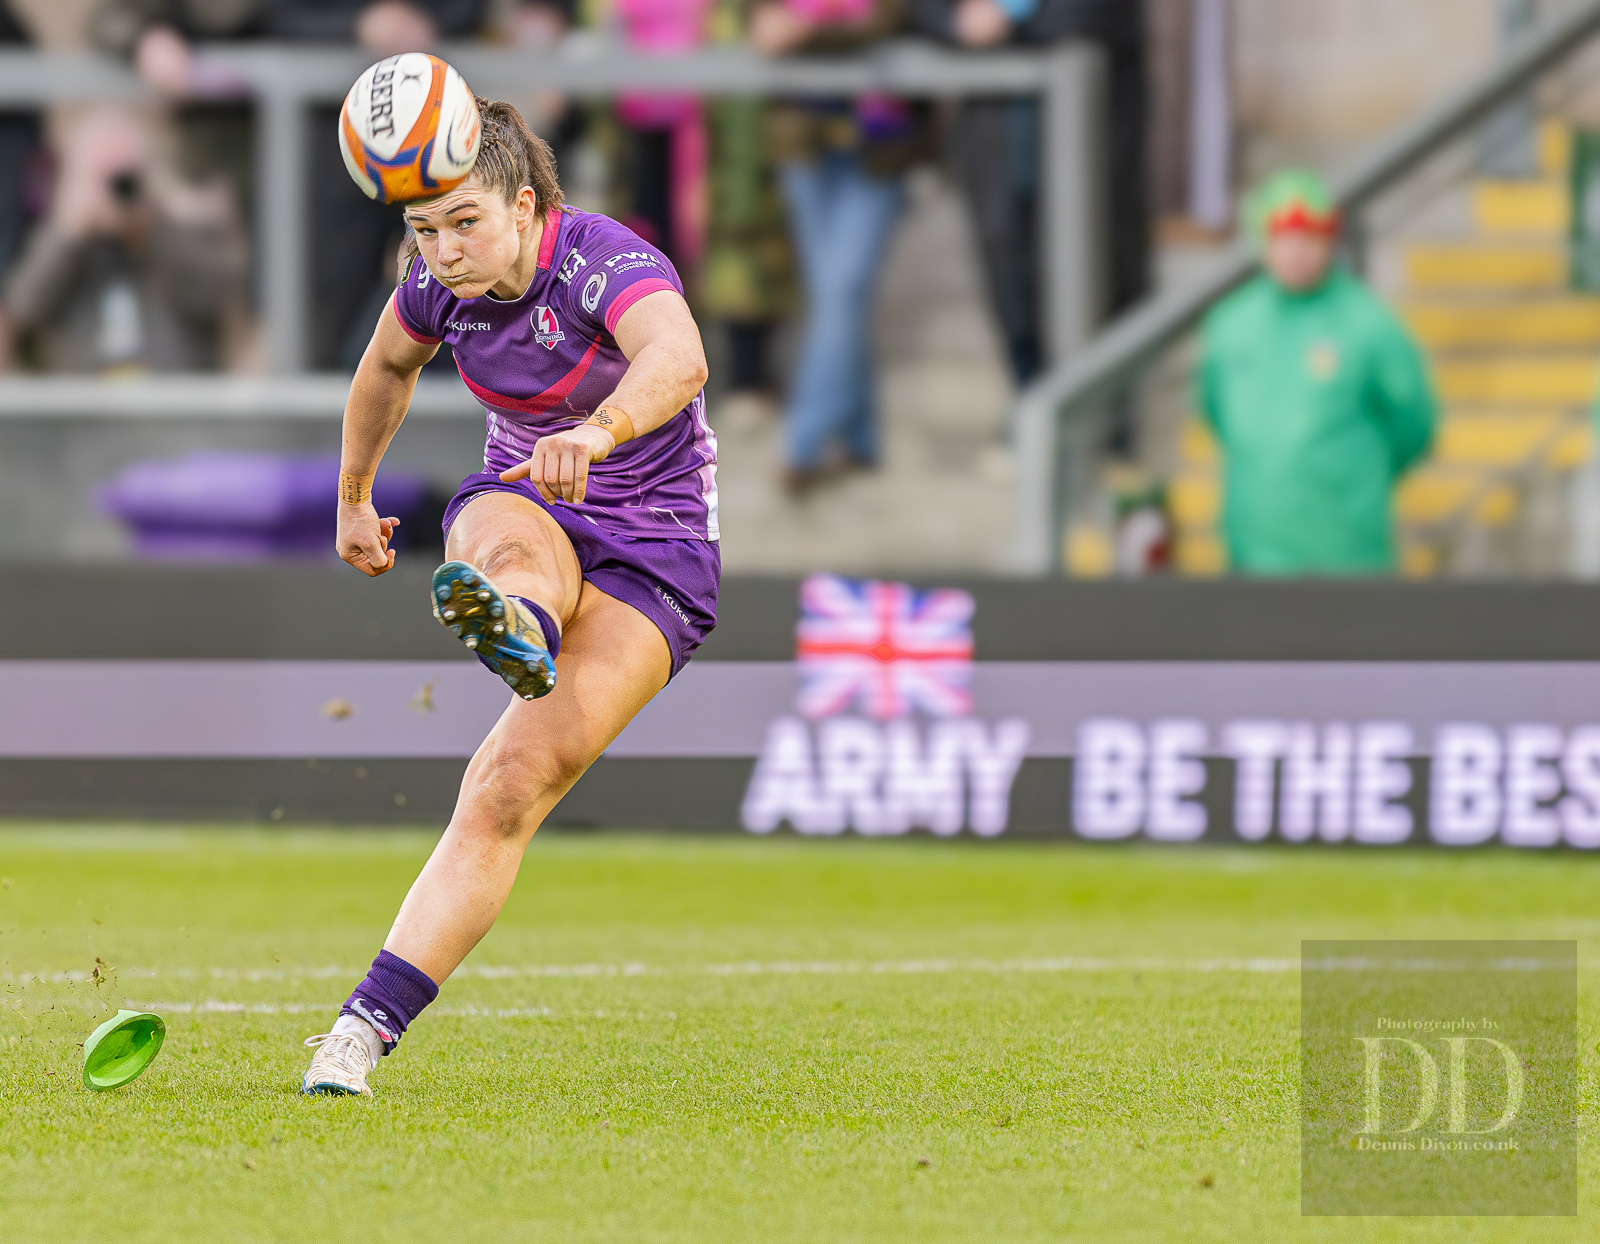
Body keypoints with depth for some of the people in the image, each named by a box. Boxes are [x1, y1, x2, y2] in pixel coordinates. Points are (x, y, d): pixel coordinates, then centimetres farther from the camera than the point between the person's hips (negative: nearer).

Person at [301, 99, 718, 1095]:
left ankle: (367, 1028, -23)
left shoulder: (605, 263, -25)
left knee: (509, 794, -19)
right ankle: (516, 635, -75)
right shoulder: (439, 283, -5)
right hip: (522, 502, 4)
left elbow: (678, 359, -48)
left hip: (653, 558, -4)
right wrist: (353, 496, 31)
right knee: (516, 547, -38)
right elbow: (387, 368, 19)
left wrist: (598, 431, -68)